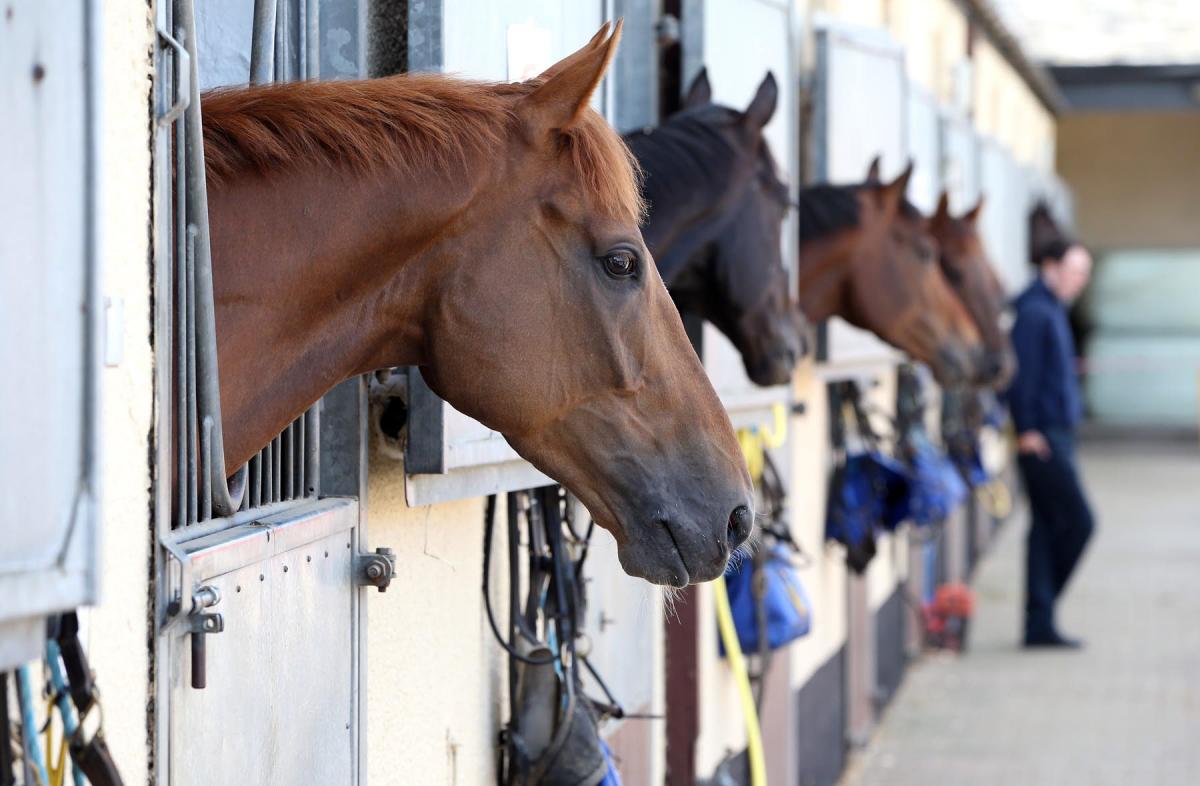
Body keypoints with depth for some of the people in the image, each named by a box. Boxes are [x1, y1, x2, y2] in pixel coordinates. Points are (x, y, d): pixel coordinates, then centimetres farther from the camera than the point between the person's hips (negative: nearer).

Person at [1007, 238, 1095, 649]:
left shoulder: (1052, 310, 18)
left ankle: (1040, 623, 11)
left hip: (1056, 433, 10)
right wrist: (1027, 431, -21)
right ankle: (1040, 621, -1)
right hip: (1042, 437, -10)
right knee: (1077, 520, -8)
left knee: (1049, 527, 9)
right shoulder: (1034, 311, -14)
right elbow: (1022, 373, -19)